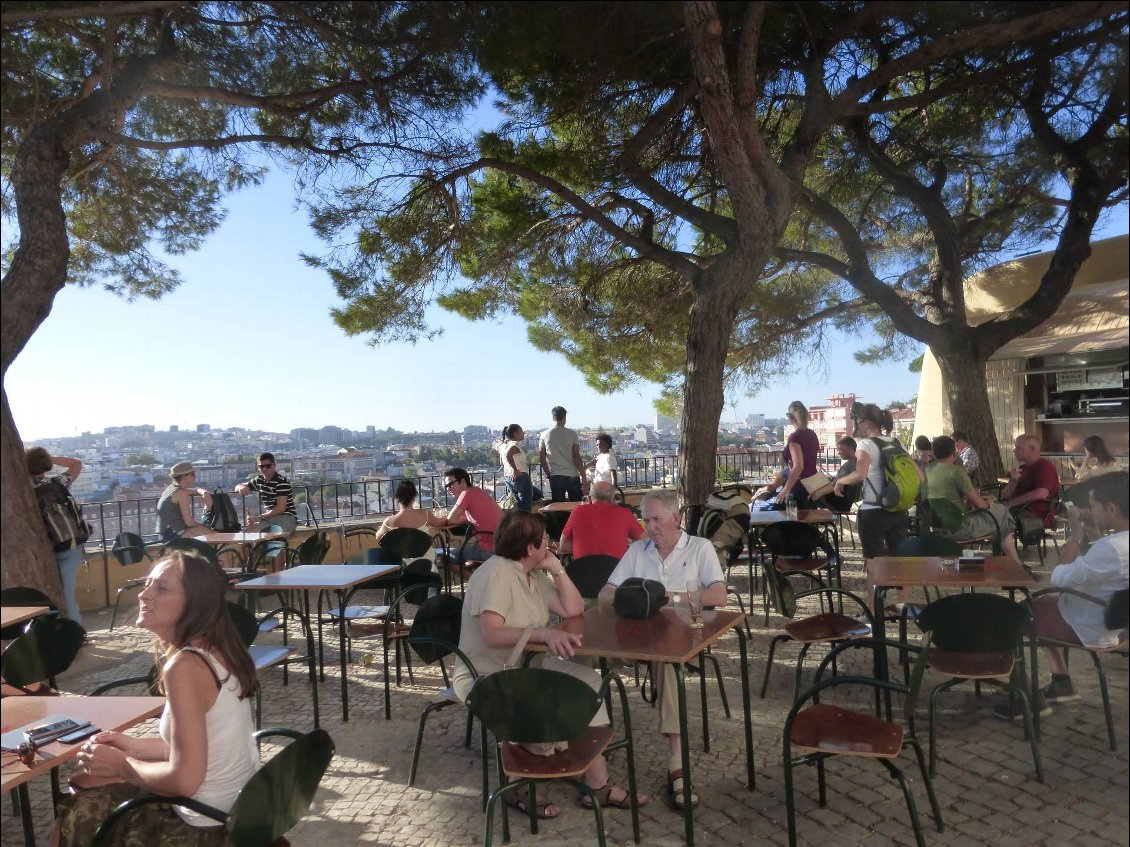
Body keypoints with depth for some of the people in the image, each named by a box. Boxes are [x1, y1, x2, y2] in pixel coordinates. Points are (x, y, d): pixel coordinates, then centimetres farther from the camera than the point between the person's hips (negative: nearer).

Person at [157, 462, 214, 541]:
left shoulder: (171, 488, 13)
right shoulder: (182, 494, -14)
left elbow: (197, 490, 24)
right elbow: (189, 522, -17)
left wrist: (205, 493, 1)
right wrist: (204, 526, 0)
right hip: (174, 535, -10)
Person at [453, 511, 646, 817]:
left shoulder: (534, 574, 7)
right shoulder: (496, 573, -21)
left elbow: (573, 610, 5)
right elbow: (492, 635, -32)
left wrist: (557, 568, -4)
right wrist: (545, 633, -43)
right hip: (485, 678, -9)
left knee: (587, 679, -7)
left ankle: (597, 783, -3)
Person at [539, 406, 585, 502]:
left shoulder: (544, 435, 2)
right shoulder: (571, 434, -3)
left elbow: (542, 458, 5)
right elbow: (577, 458, -7)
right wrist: (583, 476, -2)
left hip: (555, 476, 1)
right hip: (572, 475, -1)